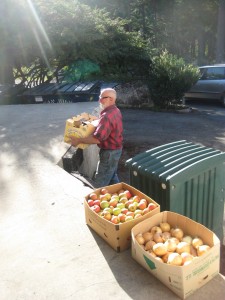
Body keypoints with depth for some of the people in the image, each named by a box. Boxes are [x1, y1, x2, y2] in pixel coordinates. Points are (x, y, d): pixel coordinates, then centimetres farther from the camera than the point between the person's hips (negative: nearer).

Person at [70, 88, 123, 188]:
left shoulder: (107, 116, -28)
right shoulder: (116, 111, 4)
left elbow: (97, 139, -32)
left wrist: (78, 140, -23)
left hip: (109, 152, -10)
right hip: (116, 149, 10)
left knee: (99, 184, 1)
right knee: (112, 177, 24)